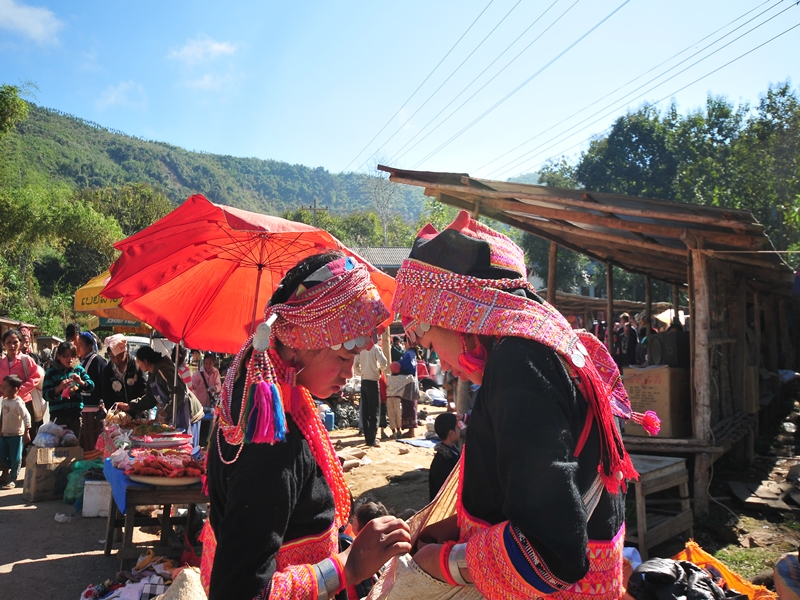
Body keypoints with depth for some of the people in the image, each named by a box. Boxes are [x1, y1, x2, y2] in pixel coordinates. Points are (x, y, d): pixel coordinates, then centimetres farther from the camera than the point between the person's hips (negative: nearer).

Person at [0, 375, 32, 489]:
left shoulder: (18, 403, -19)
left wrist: (26, 432, -24)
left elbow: (26, 416, -23)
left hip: (16, 435, -8)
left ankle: (12, 479, 11)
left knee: (15, 458, 1)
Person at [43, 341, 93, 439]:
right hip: (58, 415, -2)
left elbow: (91, 386, 2)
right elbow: (46, 395, -7)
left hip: (75, 414, 3)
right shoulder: (51, 372, -2)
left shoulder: (79, 369, 6)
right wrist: (59, 388, -23)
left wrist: (81, 382, -16)